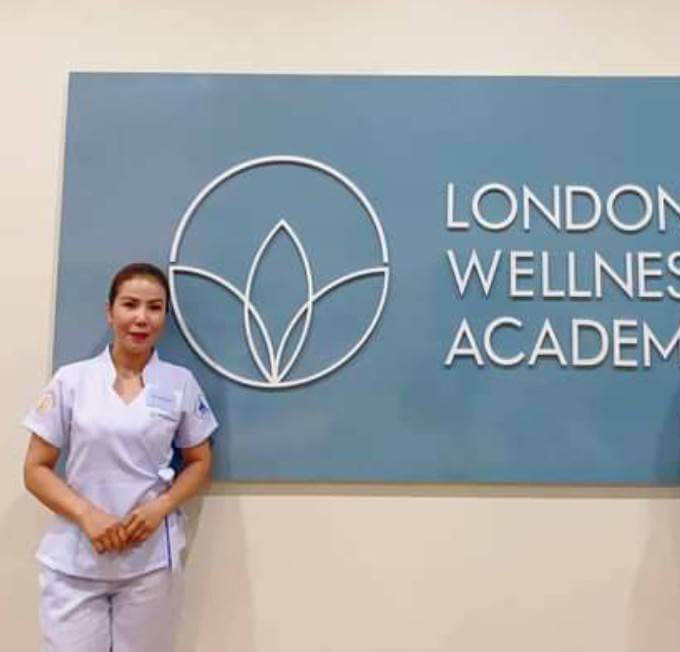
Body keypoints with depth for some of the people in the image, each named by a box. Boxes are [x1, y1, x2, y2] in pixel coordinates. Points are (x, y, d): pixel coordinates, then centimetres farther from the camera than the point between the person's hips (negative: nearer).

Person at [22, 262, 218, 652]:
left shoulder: (181, 383, 0)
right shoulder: (71, 380, -1)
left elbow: (200, 463, 7)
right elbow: (36, 469, 2)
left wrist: (161, 507, -10)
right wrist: (86, 514, -13)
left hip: (151, 558, 1)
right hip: (74, 562, 0)